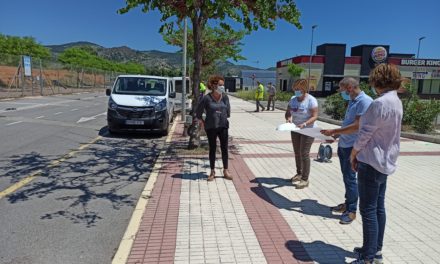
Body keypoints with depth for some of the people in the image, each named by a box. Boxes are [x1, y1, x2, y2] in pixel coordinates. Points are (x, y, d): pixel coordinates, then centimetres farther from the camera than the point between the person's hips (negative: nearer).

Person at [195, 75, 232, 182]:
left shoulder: (225, 97, -2)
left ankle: (225, 171, 20)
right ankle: (212, 172, 20)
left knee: (224, 149, 7)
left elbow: (228, 111, 11)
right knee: (212, 149, 8)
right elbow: (198, 114, -3)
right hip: (211, 128, -3)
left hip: (223, 126, 3)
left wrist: (225, 119, 10)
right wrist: (204, 124, 0)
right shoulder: (206, 98, -12)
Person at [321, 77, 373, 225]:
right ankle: (348, 203, 31)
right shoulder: (352, 101, 13)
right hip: (343, 145, 9)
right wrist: (336, 135, 11)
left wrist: (333, 131, -19)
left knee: (350, 178, -2)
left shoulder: (365, 101, -16)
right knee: (346, 176, 17)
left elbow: (357, 126, -23)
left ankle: (352, 210, 11)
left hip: (353, 147, -9)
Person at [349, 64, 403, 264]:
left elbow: (365, 133, -18)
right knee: (378, 207, 16)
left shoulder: (380, 103, -22)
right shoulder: (396, 101, 10)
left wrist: (353, 154, -2)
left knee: (368, 210, -2)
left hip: (372, 162, -10)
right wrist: (360, 154, 13)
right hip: (385, 161, 10)